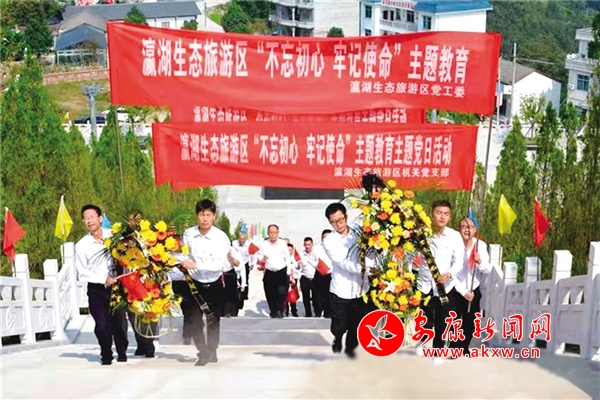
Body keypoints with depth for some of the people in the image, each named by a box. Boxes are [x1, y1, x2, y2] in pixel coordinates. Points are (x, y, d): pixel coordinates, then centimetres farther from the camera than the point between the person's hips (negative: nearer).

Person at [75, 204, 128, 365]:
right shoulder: (81, 245, -2)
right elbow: (82, 273, -3)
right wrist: (104, 279, -14)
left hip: (116, 286, 0)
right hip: (96, 290, 0)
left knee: (119, 322, 0)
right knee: (102, 325, -3)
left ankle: (122, 355, 19)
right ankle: (106, 357, 16)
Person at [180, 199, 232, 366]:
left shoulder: (221, 237, -18)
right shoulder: (188, 234, -8)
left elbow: (220, 264, -26)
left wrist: (196, 265, -33)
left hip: (214, 285, -2)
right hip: (194, 283, 2)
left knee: (213, 320, 11)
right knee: (195, 321, 4)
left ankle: (212, 351, 30)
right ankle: (203, 353, 21)